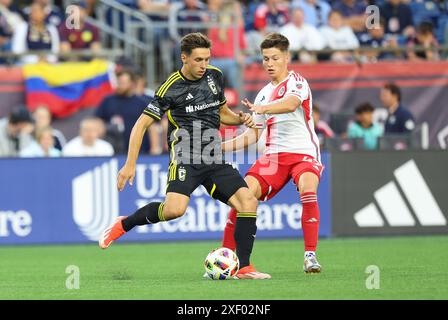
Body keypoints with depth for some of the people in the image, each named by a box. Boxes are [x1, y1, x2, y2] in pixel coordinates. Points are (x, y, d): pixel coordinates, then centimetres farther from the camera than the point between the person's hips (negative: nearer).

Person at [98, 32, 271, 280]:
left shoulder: (214, 76, 12)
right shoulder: (171, 88, -6)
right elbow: (142, 124, -4)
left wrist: (240, 119, 6)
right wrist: (130, 165, -10)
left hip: (215, 161, 6)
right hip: (185, 159, -6)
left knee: (248, 201, -12)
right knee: (175, 209, -29)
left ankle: (243, 268, -4)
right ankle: (123, 225, -4)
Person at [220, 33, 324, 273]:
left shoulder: (296, 82, -4)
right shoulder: (264, 94, 16)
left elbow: (291, 103, -28)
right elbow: (253, 135, 23)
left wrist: (262, 108, -45)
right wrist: (221, 146, 12)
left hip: (304, 153, -5)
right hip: (274, 154, 5)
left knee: (308, 190, -34)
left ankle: (310, 256, -27)